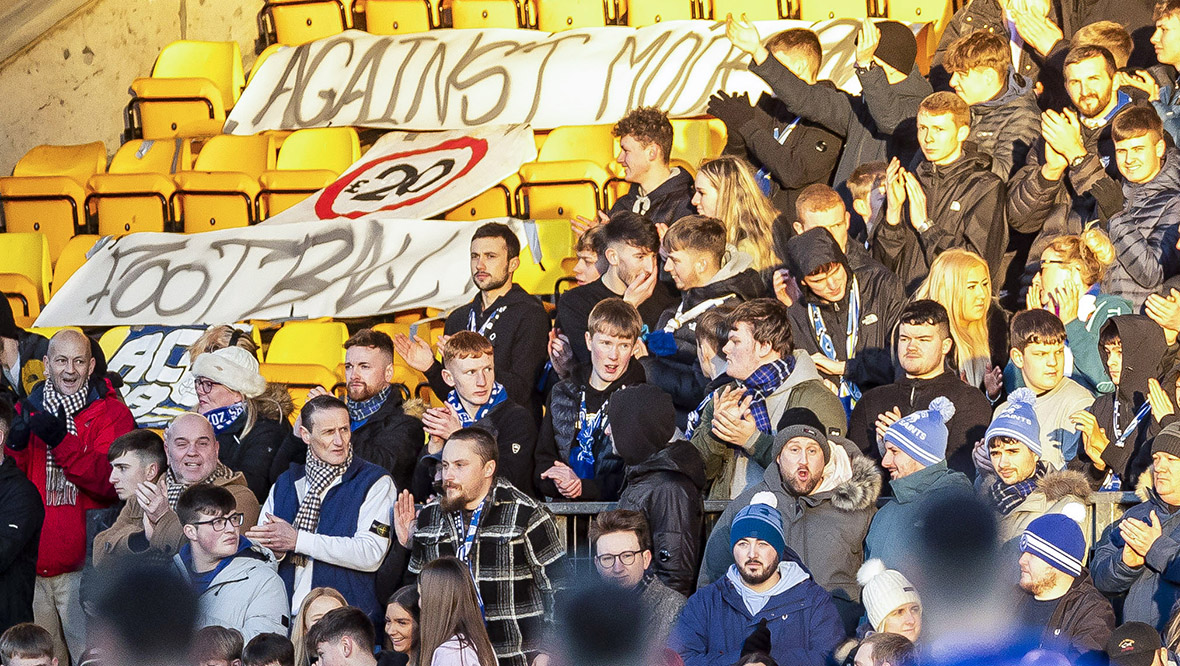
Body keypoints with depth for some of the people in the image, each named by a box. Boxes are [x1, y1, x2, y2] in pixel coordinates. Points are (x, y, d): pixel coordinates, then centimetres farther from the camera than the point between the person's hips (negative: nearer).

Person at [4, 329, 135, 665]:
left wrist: (62, 443, -25)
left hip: (82, 566, -4)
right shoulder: (27, 411, 12)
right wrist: (15, 445, -14)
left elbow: (111, 482, -14)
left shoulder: (112, 413, 0)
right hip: (32, 564, 4)